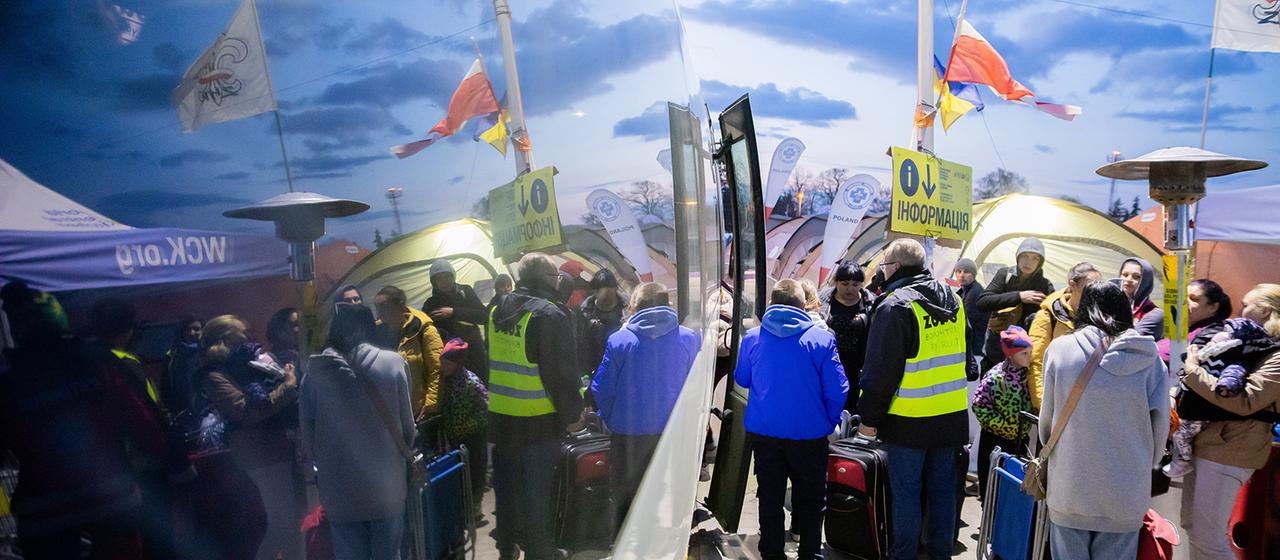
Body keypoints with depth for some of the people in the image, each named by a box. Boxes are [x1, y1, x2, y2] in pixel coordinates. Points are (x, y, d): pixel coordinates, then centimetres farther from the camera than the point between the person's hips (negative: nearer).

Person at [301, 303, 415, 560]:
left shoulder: (314, 374, -6)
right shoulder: (394, 364, -9)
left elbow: (308, 437, 0)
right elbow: (407, 425, -3)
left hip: (339, 488, 1)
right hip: (387, 484, 0)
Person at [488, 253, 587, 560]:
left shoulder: (498, 311, 7)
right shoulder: (550, 315, -17)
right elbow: (561, 373, -18)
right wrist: (572, 414, -8)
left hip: (500, 418, 7)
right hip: (539, 422, -7)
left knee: (507, 485, 19)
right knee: (536, 489, 6)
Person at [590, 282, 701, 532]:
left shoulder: (619, 340, -10)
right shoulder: (691, 339, -5)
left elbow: (601, 390, -6)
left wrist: (612, 422, 8)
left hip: (628, 436, -1)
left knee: (626, 500, 16)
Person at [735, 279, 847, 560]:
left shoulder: (752, 338, -5)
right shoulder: (822, 338, -11)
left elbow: (742, 379, 9)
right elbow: (837, 389, -9)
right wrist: (829, 423, 5)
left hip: (763, 431, 2)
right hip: (809, 432, -2)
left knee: (769, 497, 14)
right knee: (810, 498, 15)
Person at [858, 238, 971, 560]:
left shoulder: (895, 307, -15)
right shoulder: (952, 299, 8)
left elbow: (880, 371, -15)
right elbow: (965, 356, 18)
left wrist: (869, 417, -8)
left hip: (909, 420, -7)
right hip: (952, 416, 7)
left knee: (906, 492, 5)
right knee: (943, 489, 16)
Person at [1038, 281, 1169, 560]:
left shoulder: (1060, 349, -6)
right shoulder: (1150, 358, -4)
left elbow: (1047, 418, 1)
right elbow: (1160, 424, 2)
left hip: (1070, 491, -1)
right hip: (1126, 496, 1)